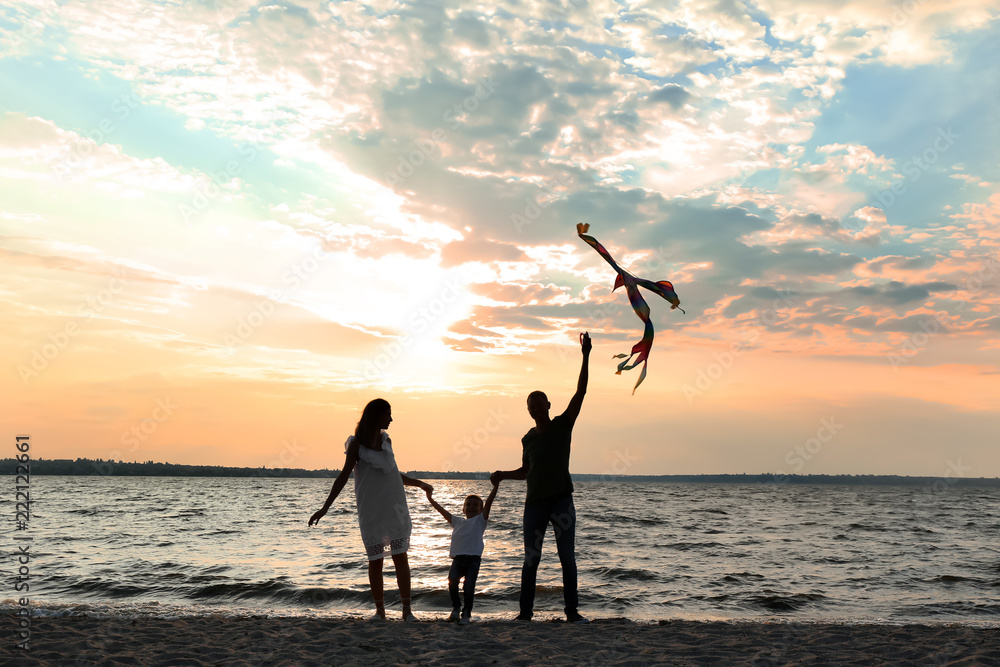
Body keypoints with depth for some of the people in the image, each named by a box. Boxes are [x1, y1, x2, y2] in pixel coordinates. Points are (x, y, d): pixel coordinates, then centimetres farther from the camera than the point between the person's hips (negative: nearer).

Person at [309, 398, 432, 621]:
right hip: (370, 509, -4)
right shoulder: (356, 444, -3)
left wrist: (420, 483, 37)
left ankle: (407, 610, 1)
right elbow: (343, 477, -4)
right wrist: (325, 508, -10)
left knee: (400, 557, -1)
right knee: (375, 560, 1)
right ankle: (380, 611, 11)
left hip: (394, 506, 4)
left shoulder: (386, 441, 11)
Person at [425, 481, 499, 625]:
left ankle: (467, 613, 2)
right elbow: (443, 511, 29)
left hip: (473, 559, -3)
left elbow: (489, 502, 3)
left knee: (469, 586, -17)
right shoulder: (457, 521, 24)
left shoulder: (480, 520, 12)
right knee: (452, 581, -20)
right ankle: (455, 607, 5)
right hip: (457, 558, 3)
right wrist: (431, 499, 29)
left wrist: (495, 486, -5)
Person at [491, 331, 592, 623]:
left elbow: (580, 392, -9)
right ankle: (525, 612, 9)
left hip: (562, 500, -3)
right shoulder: (528, 439, 9)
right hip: (535, 503, 3)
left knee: (567, 557, 0)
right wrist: (503, 474, 4)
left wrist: (586, 356, -16)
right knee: (530, 559, 4)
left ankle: (572, 611, 6)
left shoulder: (563, 424, 0)